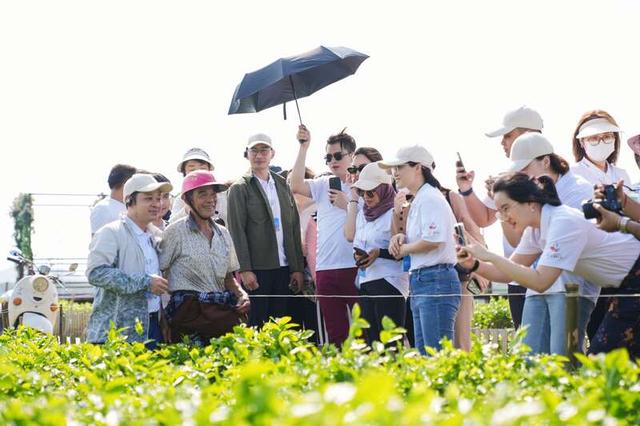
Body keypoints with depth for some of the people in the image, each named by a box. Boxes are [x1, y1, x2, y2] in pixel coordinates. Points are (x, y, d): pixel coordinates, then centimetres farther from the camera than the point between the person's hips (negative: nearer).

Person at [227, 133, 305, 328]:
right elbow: (237, 231, -5)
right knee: (256, 324, -4)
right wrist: (244, 270, -14)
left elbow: (294, 228, 13)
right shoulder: (239, 189, 2)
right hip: (256, 270, -4)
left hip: (285, 268, 4)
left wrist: (298, 268, 7)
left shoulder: (283, 185, 15)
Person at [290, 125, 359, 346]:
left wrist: (347, 205, -13)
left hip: (355, 267, -4)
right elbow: (296, 186, -6)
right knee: (335, 332, 8)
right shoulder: (323, 185, 11)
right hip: (326, 268, 4)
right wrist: (303, 147, -4)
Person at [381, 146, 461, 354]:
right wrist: (401, 237, 4)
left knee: (438, 354, -12)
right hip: (420, 283, 11)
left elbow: (433, 241, -21)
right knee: (423, 353, 10)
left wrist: (404, 248, -6)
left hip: (436, 281, -11)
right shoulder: (418, 200, 20)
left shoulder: (430, 198, -11)